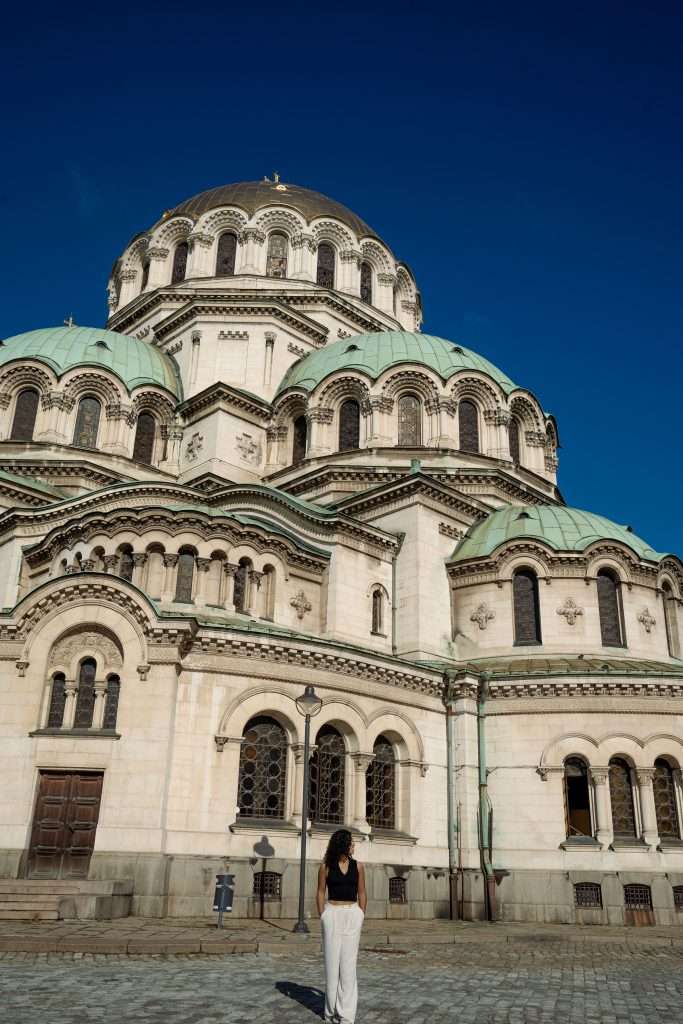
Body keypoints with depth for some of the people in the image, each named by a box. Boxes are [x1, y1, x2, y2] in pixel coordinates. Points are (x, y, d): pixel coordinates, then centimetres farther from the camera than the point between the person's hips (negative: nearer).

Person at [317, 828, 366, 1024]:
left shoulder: (357, 866, 4)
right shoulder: (326, 866, -1)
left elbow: (362, 894, 8)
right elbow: (320, 893, 2)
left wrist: (361, 917, 1)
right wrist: (322, 918, -4)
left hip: (352, 915, 1)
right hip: (333, 914, -1)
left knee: (348, 963, -3)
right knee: (332, 961, 1)